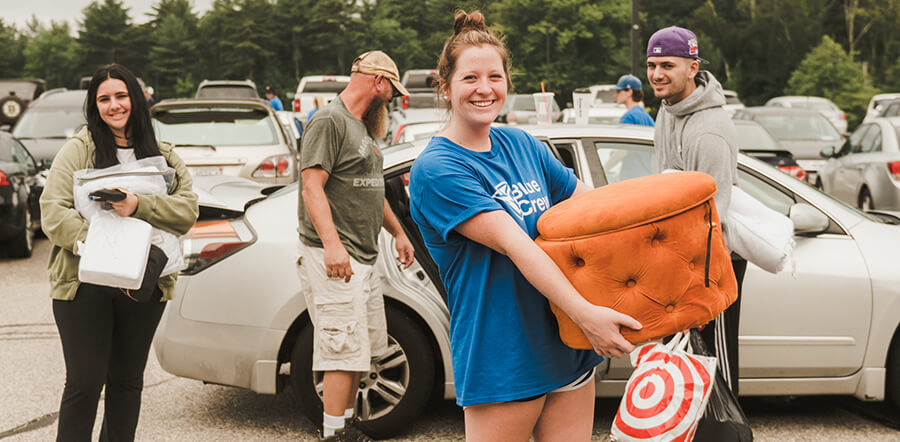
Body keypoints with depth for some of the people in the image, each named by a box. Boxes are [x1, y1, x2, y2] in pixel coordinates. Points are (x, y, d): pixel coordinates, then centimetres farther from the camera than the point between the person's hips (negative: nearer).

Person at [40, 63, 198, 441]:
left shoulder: (163, 157, 10)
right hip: (84, 283, -3)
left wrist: (140, 205, -21)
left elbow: (188, 210, -4)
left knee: (128, 380, 13)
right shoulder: (78, 151, 2)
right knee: (85, 381, -4)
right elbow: (52, 211, -8)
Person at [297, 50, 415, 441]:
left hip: (363, 258, 10)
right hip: (334, 258, -10)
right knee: (345, 351, -10)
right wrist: (332, 244, -29)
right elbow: (312, 186, -20)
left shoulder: (362, 127, 21)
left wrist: (398, 231, 32)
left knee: (363, 349, 15)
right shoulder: (329, 122, -11)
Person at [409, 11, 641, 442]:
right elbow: (513, 244, -23)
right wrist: (585, 313, -29)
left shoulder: (520, 144, 9)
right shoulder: (435, 169, -13)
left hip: (568, 348, 6)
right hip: (501, 359, -6)